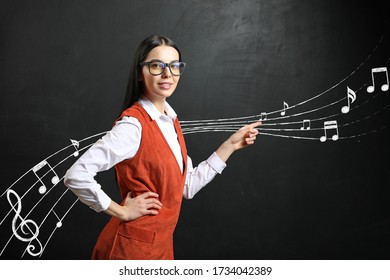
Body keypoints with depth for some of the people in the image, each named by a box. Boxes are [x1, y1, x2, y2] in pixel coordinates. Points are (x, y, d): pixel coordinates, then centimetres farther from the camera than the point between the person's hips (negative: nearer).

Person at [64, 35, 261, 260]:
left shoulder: (170, 120, 5)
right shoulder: (133, 124, -21)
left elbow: (187, 186, 7)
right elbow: (76, 176, -27)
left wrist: (230, 145, 5)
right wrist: (121, 211, -18)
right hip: (133, 245, -8)